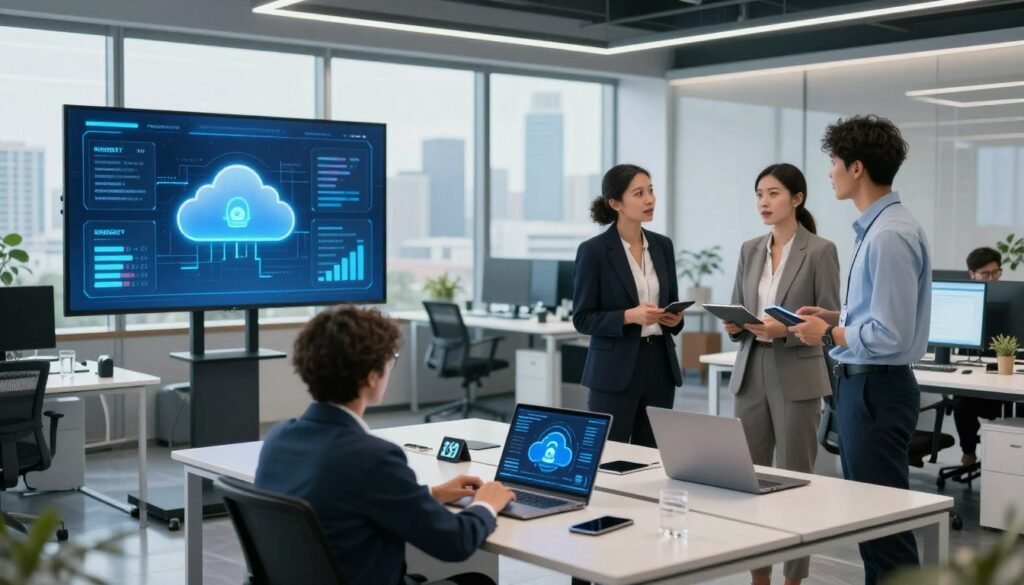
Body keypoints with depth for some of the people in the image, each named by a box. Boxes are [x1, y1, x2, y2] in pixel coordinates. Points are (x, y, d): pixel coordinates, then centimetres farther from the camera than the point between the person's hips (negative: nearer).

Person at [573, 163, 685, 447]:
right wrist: (629, 316, -22)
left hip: (659, 363, 6)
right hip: (615, 370, -5)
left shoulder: (663, 245, 9)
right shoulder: (593, 250, -9)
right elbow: (583, 319, -9)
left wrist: (675, 318, -5)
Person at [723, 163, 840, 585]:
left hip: (796, 377, -5)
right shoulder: (749, 250, 11)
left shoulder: (820, 250, -6)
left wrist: (785, 330, -22)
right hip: (750, 372, 5)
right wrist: (733, 326, -8)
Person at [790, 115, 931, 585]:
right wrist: (835, 317, 10)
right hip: (859, 384, 10)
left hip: (875, 389, -10)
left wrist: (829, 335, -10)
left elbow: (891, 334, -23)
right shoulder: (874, 227, 10)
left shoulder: (890, 236, -21)